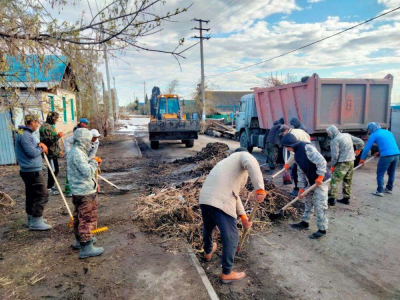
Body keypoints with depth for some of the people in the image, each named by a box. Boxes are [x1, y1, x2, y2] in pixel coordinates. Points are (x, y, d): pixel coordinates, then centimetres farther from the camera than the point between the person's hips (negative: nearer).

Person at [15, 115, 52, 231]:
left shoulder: (26, 133, 14)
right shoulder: (25, 135, -18)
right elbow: (32, 153, -23)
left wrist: (39, 144, 2)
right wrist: (41, 149, -4)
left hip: (28, 170, 11)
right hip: (33, 171, -11)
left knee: (31, 195, 18)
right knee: (42, 195, -7)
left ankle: (32, 219, 29)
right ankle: (36, 223, -1)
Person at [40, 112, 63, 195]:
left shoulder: (51, 126, 18)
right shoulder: (45, 127, -15)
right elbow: (47, 140, -24)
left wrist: (59, 150, 27)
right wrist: (57, 136, -29)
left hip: (54, 152, 10)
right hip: (51, 152, -10)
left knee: (53, 170, 16)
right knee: (54, 170, -6)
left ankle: (50, 186, 27)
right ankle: (49, 187, 4)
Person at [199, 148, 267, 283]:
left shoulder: (227, 162, 34)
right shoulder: (243, 155, 12)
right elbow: (251, 163, -16)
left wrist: (242, 216, 32)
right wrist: (260, 188, -23)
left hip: (205, 197, 9)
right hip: (221, 201, -9)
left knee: (208, 228, 32)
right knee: (231, 237, 9)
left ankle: (208, 252, 58)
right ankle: (227, 273, 23)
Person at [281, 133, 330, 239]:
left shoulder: (306, 147, -21)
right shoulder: (297, 154, 9)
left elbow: (321, 161, -27)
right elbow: (301, 172, 11)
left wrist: (320, 177, -23)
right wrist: (301, 188, 8)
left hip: (321, 180, -10)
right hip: (312, 181, 10)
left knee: (320, 205, -4)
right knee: (308, 202, 18)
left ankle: (322, 229, 9)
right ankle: (305, 222, 32)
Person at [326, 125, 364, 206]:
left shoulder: (335, 140, -13)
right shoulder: (347, 135, 10)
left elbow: (334, 155, -16)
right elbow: (360, 142, 18)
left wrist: (332, 166, -5)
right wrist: (358, 150, 33)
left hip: (343, 163, -9)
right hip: (351, 161, 9)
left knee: (334, 181, -5)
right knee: (348, 181, 16)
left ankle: (332, 199, -7)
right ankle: (346, 198, 24)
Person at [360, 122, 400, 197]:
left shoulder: (374, 135, 1)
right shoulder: (388, 132, 21)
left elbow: (367, 147, 0)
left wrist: (362, 158, 7)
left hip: (386, 156, -7)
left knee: (380, 173, 4)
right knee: (391, 173, 21)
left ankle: (379, 191, 5)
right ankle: (389, 189, 34)